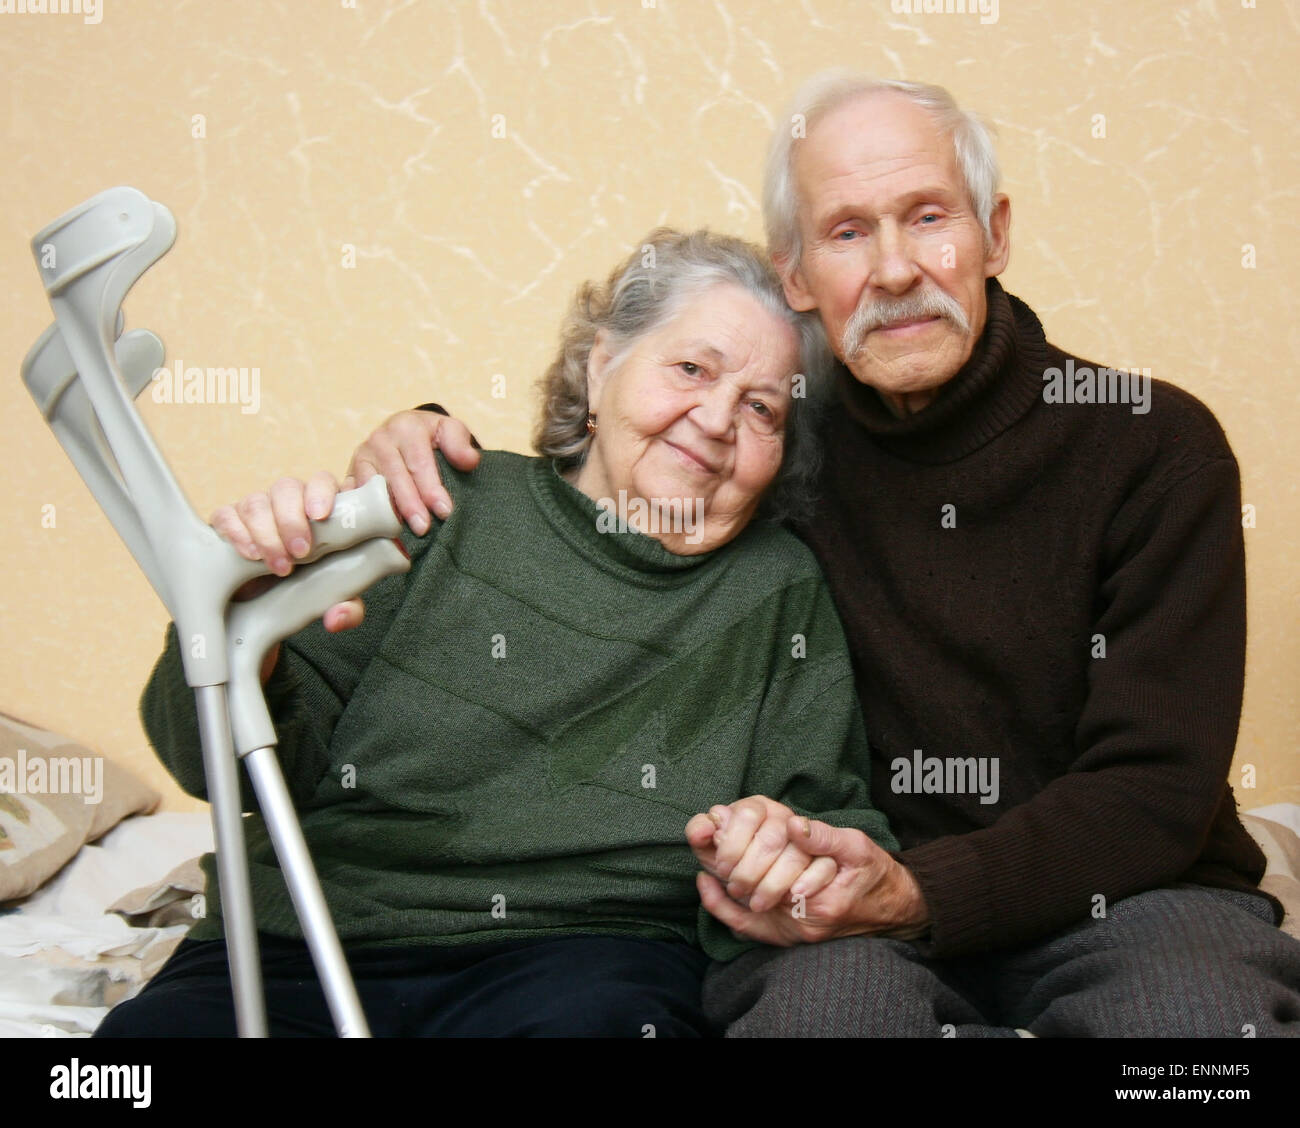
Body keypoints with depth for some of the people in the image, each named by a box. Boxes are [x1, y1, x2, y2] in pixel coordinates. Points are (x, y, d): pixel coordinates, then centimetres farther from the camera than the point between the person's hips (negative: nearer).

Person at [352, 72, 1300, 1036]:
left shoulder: (1155, 443, -6)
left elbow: (1156, 792, -10)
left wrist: (914, 892, -26)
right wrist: (429, 446, -2)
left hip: (1130, 893, -1)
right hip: (856, 922, 1)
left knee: (1189, 1007, -36)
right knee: (822, 993, -34)